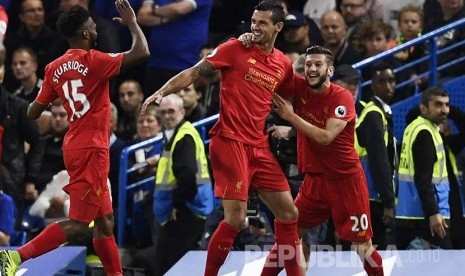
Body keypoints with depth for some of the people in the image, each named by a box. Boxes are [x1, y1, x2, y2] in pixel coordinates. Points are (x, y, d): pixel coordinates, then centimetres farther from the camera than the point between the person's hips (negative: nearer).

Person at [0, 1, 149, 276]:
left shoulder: (55, 68, 6)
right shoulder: (92, 60, -14)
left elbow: (33, 112, 9)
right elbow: (141, 53, -21)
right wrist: (132, 23, -4)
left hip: (76, 147, 9)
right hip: (91, 150, -9)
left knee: (105, 220, 15)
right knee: (77, 224, -9)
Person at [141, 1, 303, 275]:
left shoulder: (284, 65, 11)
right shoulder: (236, 49, -4)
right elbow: (194, 72, -5)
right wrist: (162, 92, -16)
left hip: (260, 147, 6)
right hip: (230, 142, -6)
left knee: (289, 214, 7)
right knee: (236, 218, -13)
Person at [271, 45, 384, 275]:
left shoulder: (342, 97, -14)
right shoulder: (300, 87, -1)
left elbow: (325, 137, -23)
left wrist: (291, 116, -20)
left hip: (346, 179, -5)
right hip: (315, 178, 5)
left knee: (363, 245, -5)